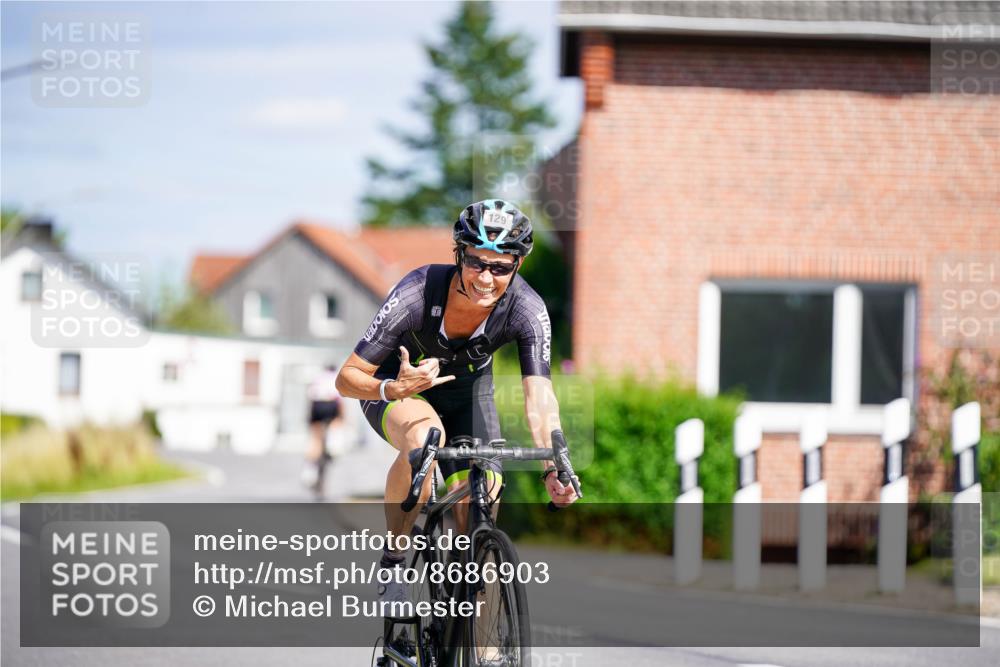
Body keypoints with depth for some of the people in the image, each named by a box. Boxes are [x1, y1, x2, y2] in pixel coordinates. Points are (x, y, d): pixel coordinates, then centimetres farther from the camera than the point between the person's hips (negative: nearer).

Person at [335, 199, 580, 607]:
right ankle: (393, 560, -19)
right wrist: (394, 390, -50)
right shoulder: (417, 293, -34)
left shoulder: (527, 310, -29)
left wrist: (554, 469, -53)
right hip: (395, 384, -3)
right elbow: (347, 378, -29)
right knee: (426, 435, -37)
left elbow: (539, 394, -37)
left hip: (467, 390, 3)